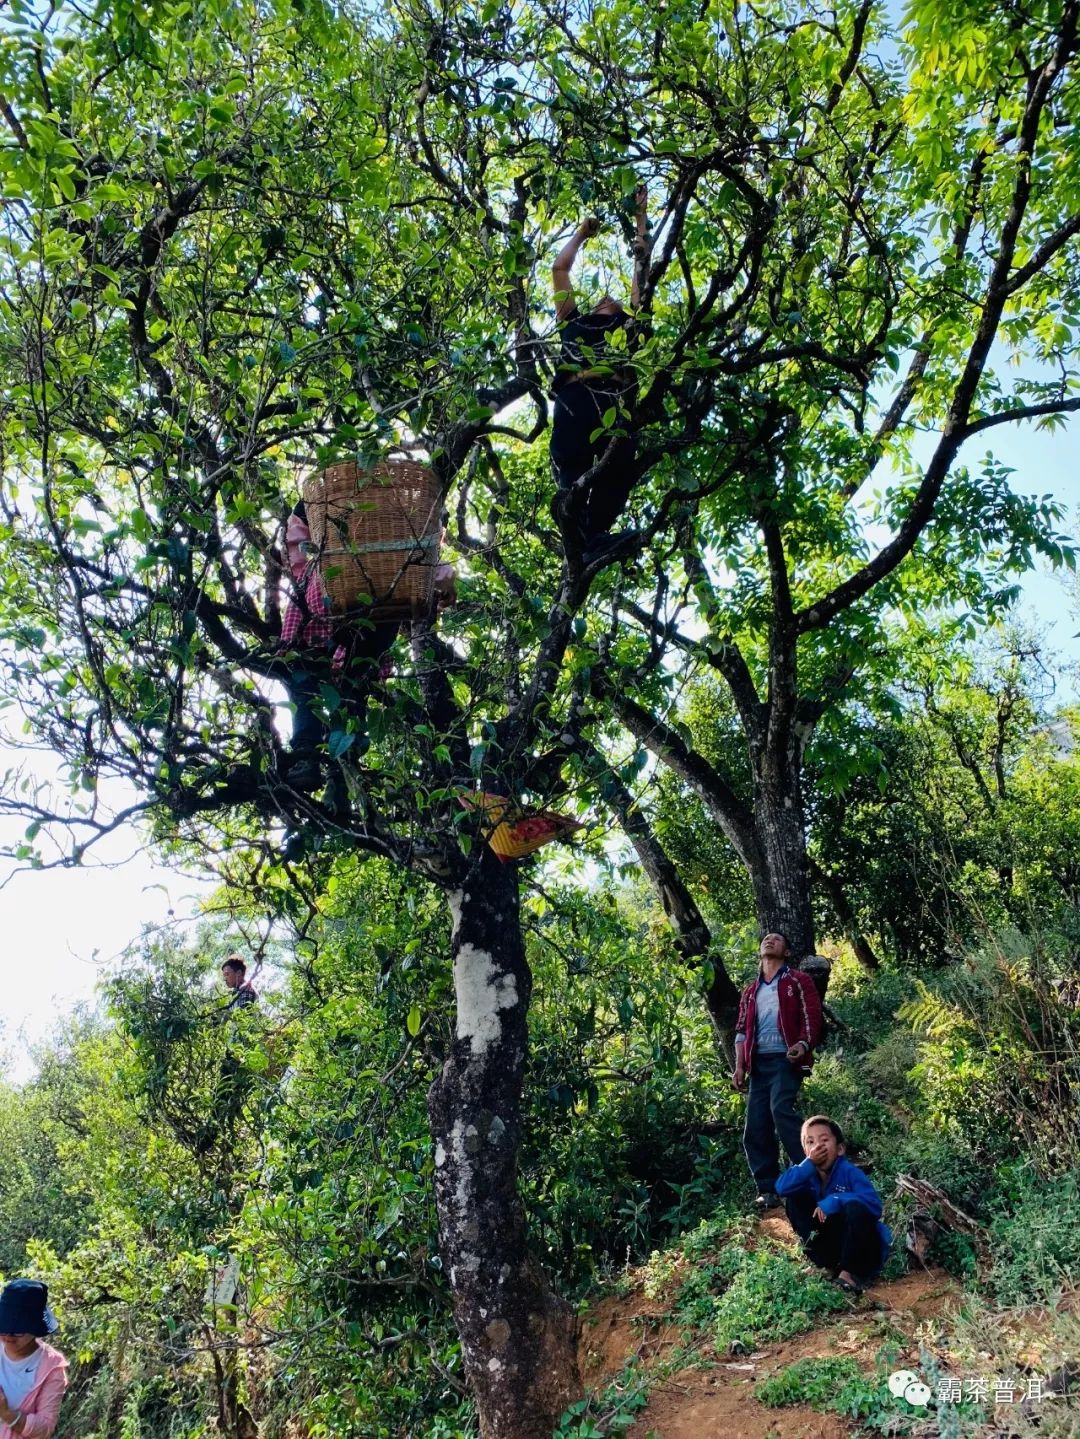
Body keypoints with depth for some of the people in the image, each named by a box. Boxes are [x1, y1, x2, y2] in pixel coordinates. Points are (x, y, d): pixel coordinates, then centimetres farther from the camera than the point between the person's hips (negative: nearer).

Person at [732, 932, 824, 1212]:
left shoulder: (798, 981, 8)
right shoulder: (750, 991, 23)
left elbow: (813, 1017, -2)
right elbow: (741, 1030, 19)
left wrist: (804, 1044, -20)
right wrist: (740, 1066, 8)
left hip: (786, 1059, -6)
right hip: (759, 1063, 6)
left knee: (781, 1109, -27)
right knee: (755, 1128, -1)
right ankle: (767, 1190, 6)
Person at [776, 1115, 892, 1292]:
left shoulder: (849, 1172, -19)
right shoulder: (809, 1172, -6)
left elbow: (875, 1204, -33)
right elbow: (781, 1187, -25)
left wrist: (834, 1201, -33)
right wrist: (809, 1163, -32)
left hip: (863, 1246, -4)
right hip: (831, 1245, 5)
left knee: (855, 1208, -34)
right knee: (794, 1199, -8)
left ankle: (849, 1272, -20)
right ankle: (825, 1264, -10)